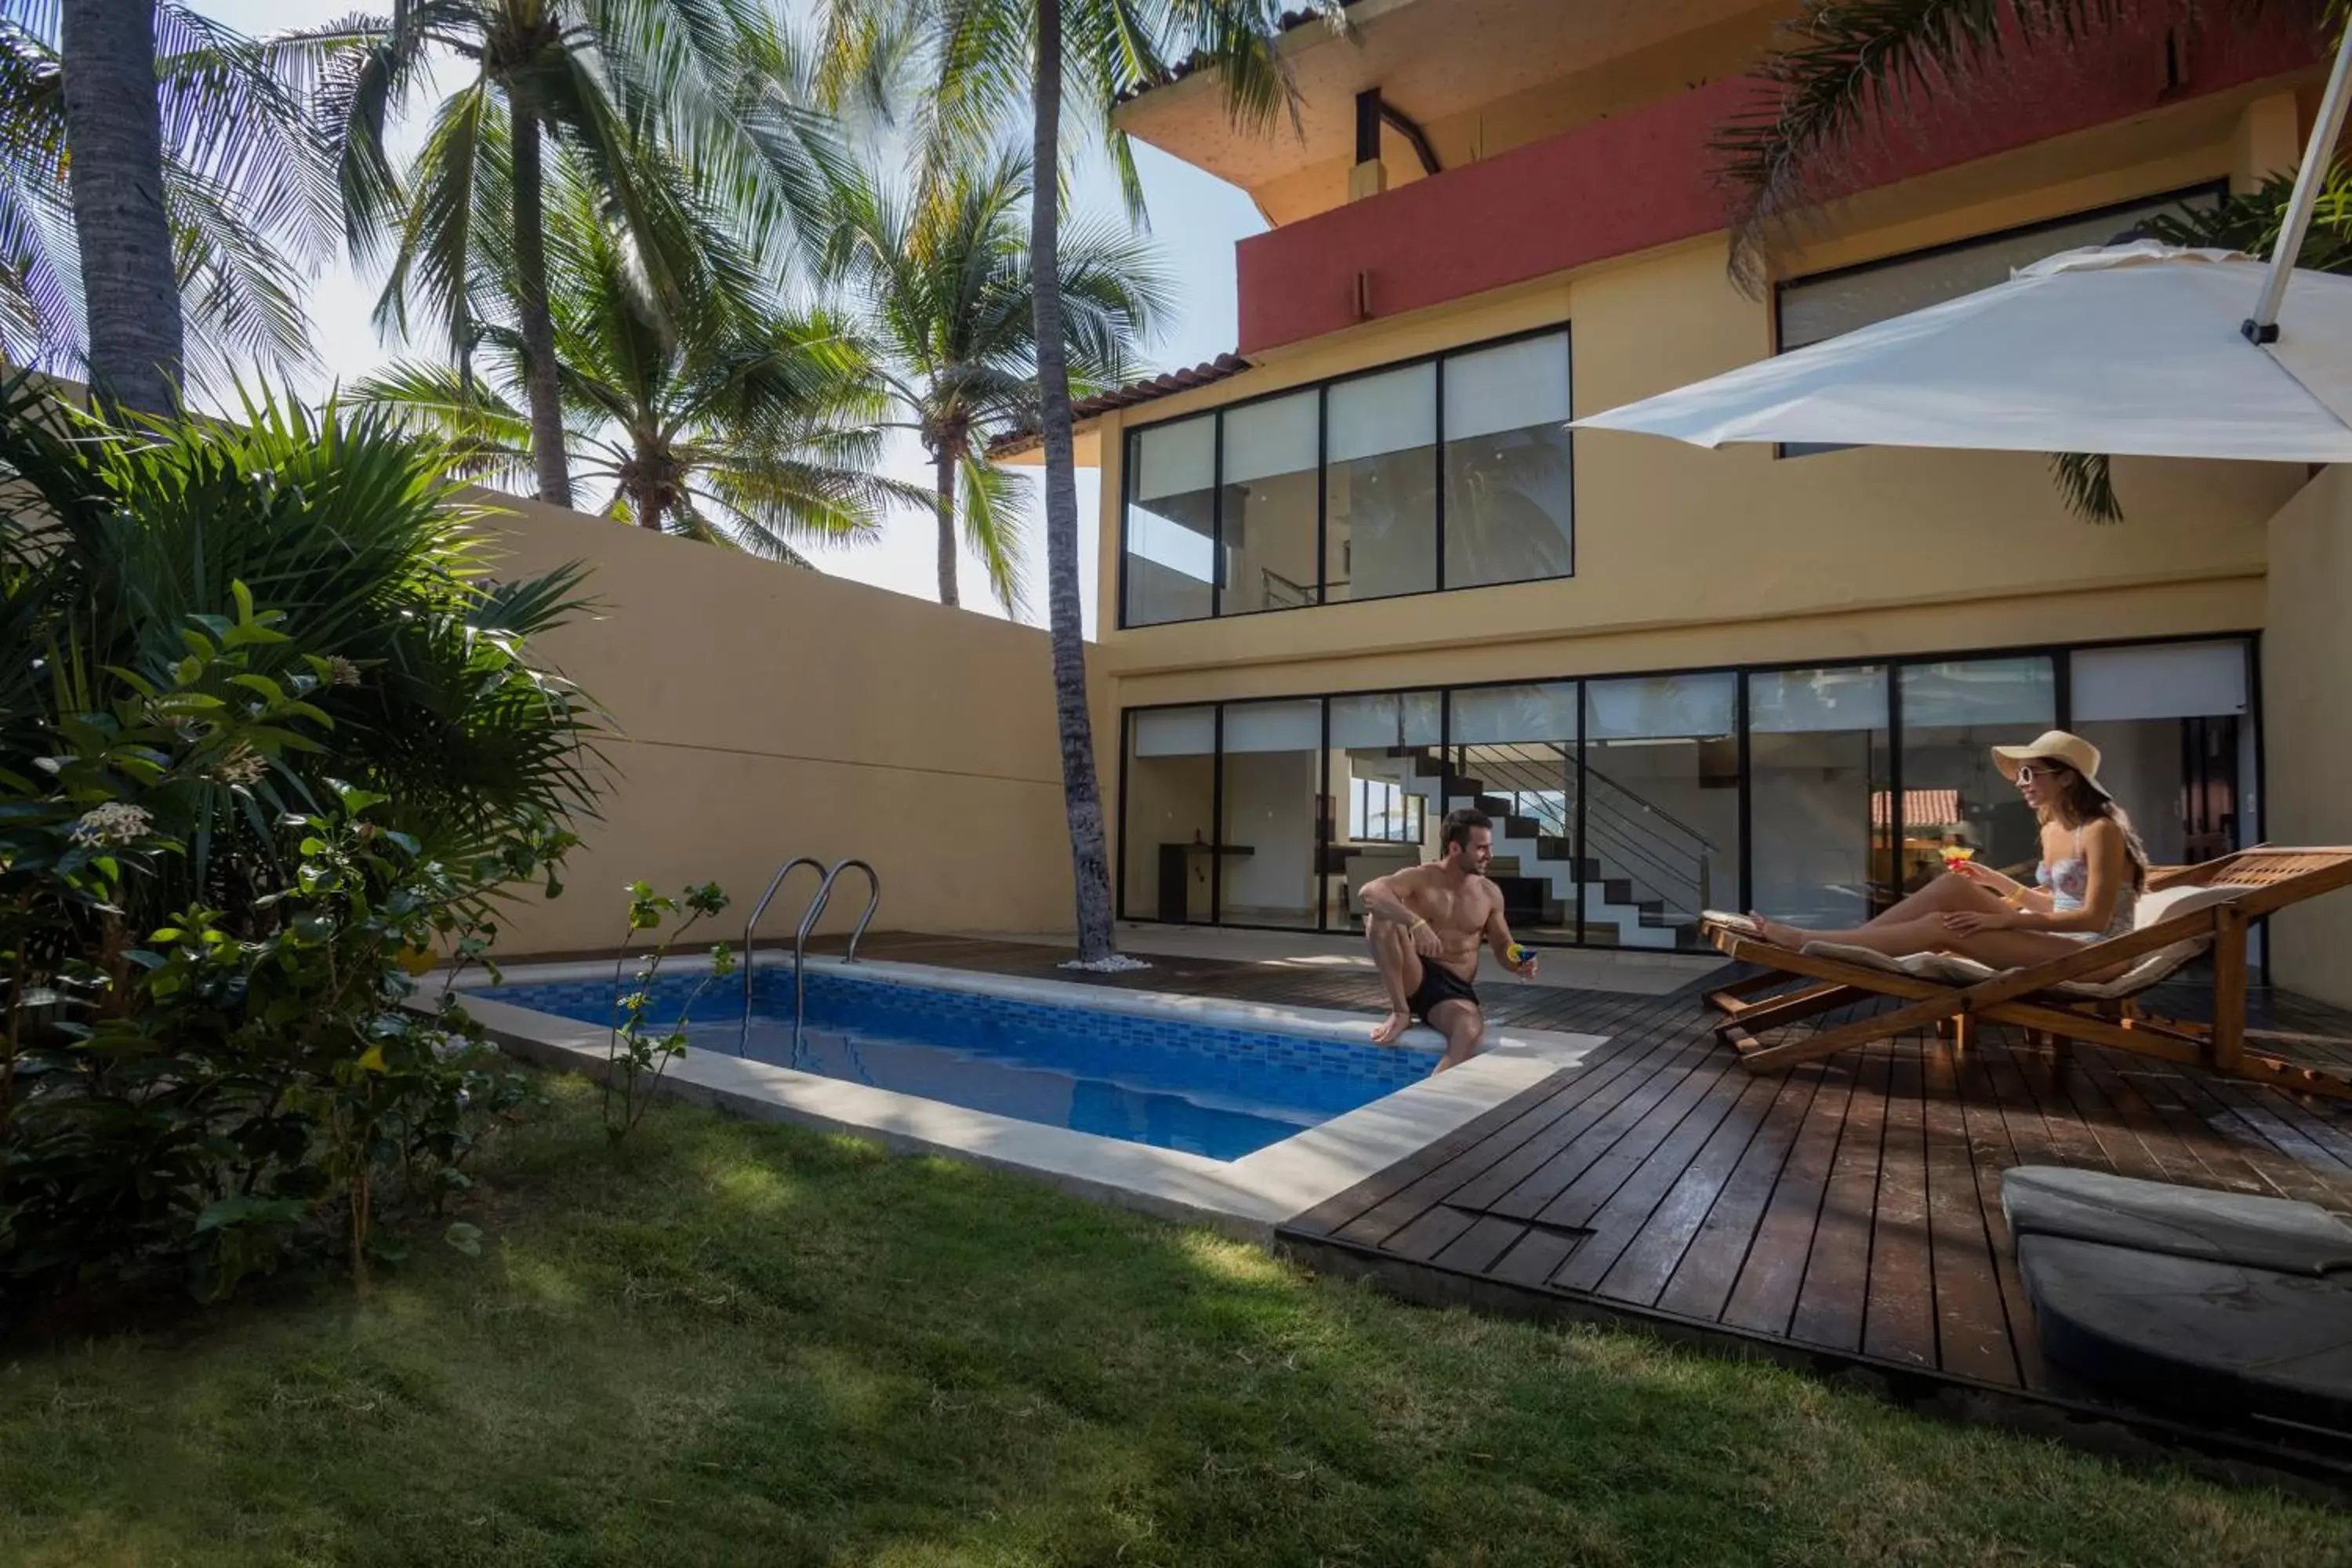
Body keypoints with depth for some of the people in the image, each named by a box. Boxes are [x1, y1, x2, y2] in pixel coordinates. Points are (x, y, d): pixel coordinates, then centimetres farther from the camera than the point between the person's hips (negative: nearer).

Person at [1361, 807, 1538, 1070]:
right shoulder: (1420, 878, -7)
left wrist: (1518, 964, -8)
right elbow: (1370, 892, -27)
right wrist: (1417, 923, -41)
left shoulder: (1490, 894, 5)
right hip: (1414, 979, -1)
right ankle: (1401, 1012, -18)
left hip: (1455, 990, 1)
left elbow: (1503, 946, 17)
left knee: (1472, 1030, -36)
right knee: (1381, 917, -27)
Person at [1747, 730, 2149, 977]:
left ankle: (1802, 939, -25)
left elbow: (2095, 918, -19)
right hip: (2059, 941, 8)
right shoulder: (2051, 829, 13)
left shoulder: (2101, 830, -13)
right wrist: (1995, 880, 6)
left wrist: (2002, 919, -25)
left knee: (1941, 928, -24)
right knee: (1955, 886, -12)